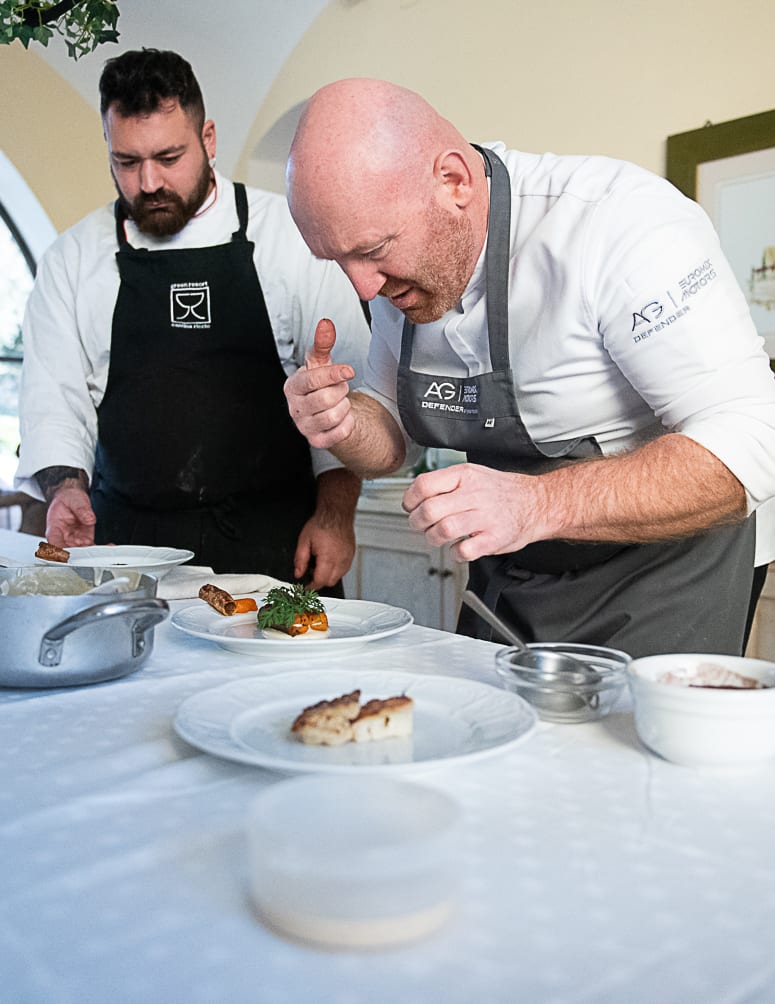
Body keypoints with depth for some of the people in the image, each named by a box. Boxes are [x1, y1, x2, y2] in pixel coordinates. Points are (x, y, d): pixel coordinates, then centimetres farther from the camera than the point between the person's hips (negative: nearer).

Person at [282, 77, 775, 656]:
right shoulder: (398, 263, -5)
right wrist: (344, 424, -17)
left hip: (655, 584, -5)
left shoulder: (619, 221, -27)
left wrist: (537, 503, -41)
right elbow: (393, 436, 6)